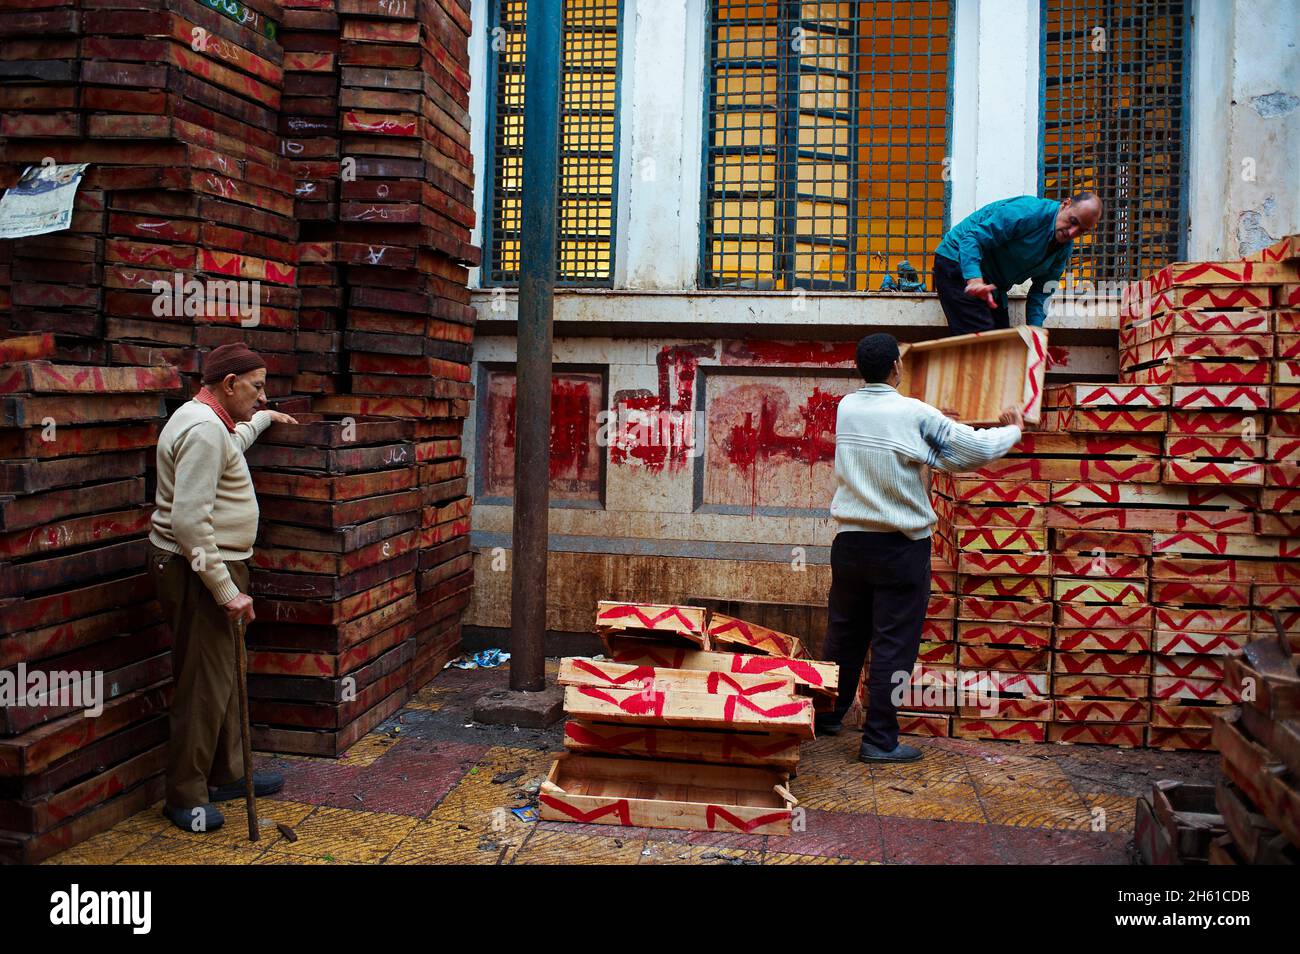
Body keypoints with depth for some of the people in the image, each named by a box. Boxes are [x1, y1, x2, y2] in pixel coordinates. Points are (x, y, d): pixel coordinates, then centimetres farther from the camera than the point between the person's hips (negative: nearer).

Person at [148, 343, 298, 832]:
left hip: (216, 568, 11)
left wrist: (265, 418, 54)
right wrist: (227, 591, -25)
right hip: (198, 572, -11)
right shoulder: (203, 430, -20)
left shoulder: (214, 423, 14)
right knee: (204, 684, -4)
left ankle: (227, 774, 32)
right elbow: (190, 521, -27)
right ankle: (185, 796, 9)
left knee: (224, 676, 19)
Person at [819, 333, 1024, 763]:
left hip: (850, 541, 5)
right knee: (893, 643, 2)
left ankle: (827, 715, 31)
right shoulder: (914, 414, -13)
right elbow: (976, 449, -10)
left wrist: (935, 423, 32)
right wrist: (1012, 429, 10)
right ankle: (880, 740, 6)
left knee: (843, 634, 17)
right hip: (900, 548, -5)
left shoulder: (846, 408, 3)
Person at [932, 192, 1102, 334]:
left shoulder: (1066, 247, 2)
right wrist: (975, 280, -46)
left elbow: (1041, 291, 5)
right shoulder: (1028, 212, -25)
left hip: (991, 282, 9)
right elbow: (972, 239, -30)